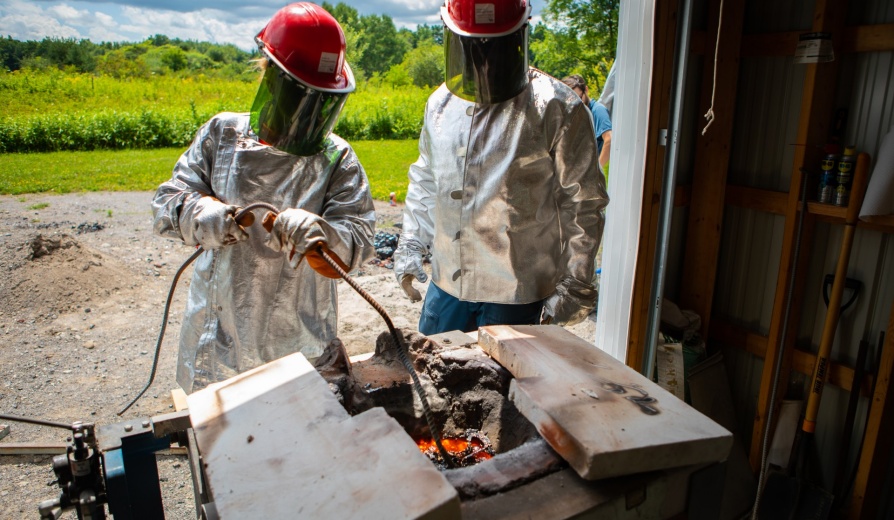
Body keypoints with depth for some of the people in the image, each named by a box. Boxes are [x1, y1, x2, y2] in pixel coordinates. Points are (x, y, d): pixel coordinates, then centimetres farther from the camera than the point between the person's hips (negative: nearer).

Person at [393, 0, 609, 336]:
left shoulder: (556, 109, -12)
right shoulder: (441, 103, 6)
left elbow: (583, 204, -10)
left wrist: (574, 287, -10)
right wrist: (411, 244, 13)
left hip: (518, 295, -5)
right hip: (447, 282, 6)